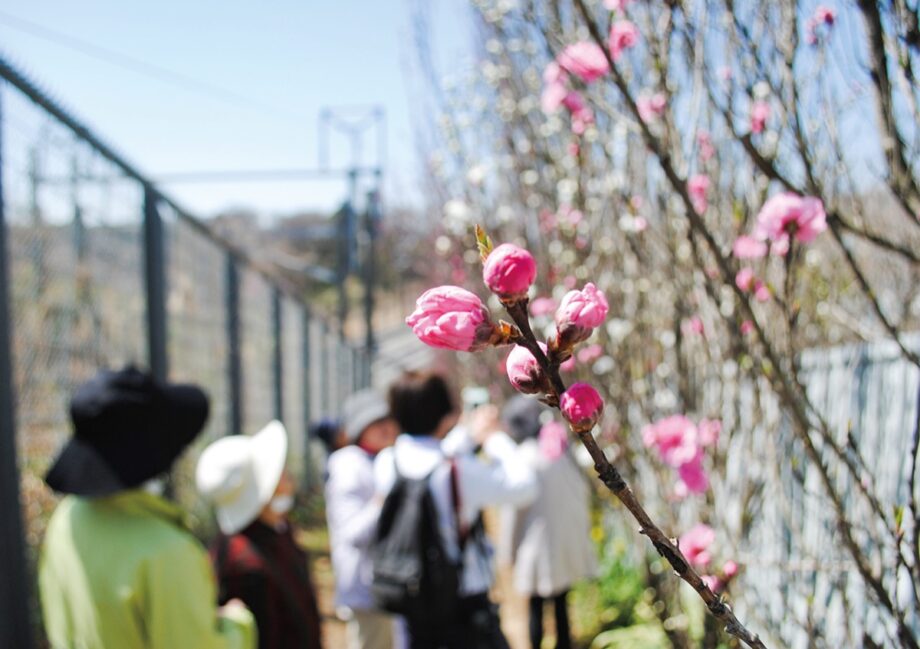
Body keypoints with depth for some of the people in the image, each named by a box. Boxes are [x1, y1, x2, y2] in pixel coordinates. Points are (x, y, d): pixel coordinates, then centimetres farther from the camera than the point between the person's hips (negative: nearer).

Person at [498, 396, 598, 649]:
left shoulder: (522, 459, -16)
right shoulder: (564, 450, -2)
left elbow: (513, 510, -11)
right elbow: (584, 489, 7)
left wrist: (508, 551, 1)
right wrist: (582, 529, 20)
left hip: (539, 546, -5)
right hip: (570, 542, 5)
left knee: (536, 609, 7)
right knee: (561, 605, 17)